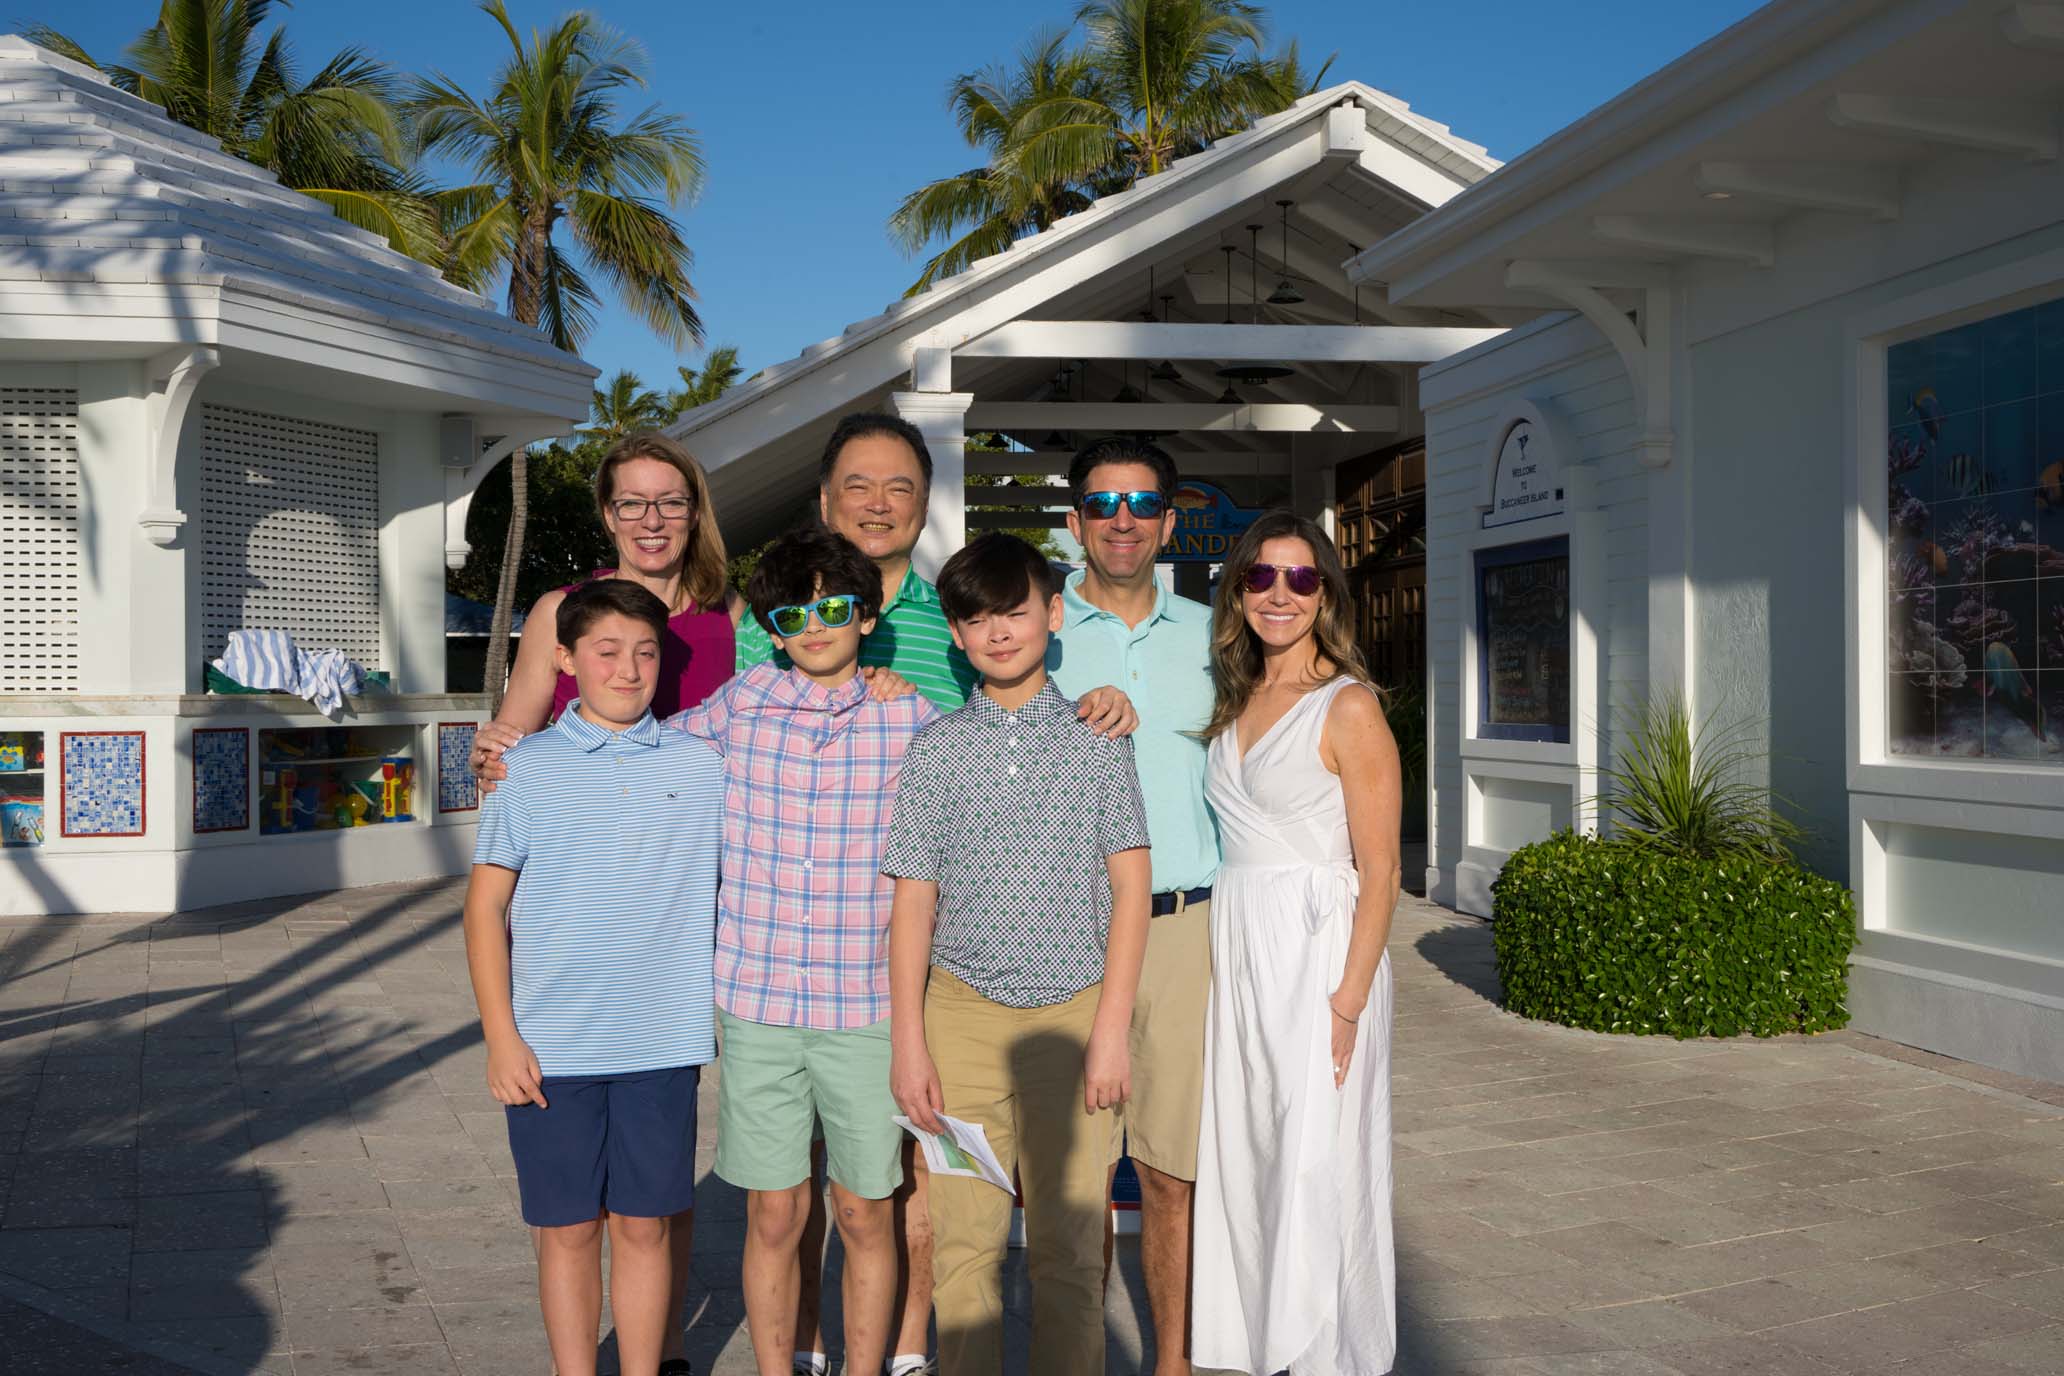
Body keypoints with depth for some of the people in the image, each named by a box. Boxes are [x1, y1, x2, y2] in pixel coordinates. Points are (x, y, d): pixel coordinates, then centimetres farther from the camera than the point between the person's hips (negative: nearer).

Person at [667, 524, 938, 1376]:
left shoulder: (910, 720, -1)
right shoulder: (739, 706, 2)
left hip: (868, 1008, 0)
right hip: (757, 1003, 1)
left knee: (865, 1216, 10)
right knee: (773, 1217, 9)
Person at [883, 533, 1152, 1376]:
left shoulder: (1095, 737, 3)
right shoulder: (937, 749, 5)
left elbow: (1129, 885, 1)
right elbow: (913, 899, 6)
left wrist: (1111, 1029, -5)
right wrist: (907, 1043, 1)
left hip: (1072, 1012, -1)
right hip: (962, 1015, 1)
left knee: (1069, 1247, 5)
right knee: (963, 1242, 6)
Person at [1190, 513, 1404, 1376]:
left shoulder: (1348, 705, -8)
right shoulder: (1236, 704, 13)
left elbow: (1379, 870, -11)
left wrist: (1348, 1003, -17)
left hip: (1316, 955, -7)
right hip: (1236, 955, 7)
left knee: (1315, 1173, 0)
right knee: (1244, 1167, 13)